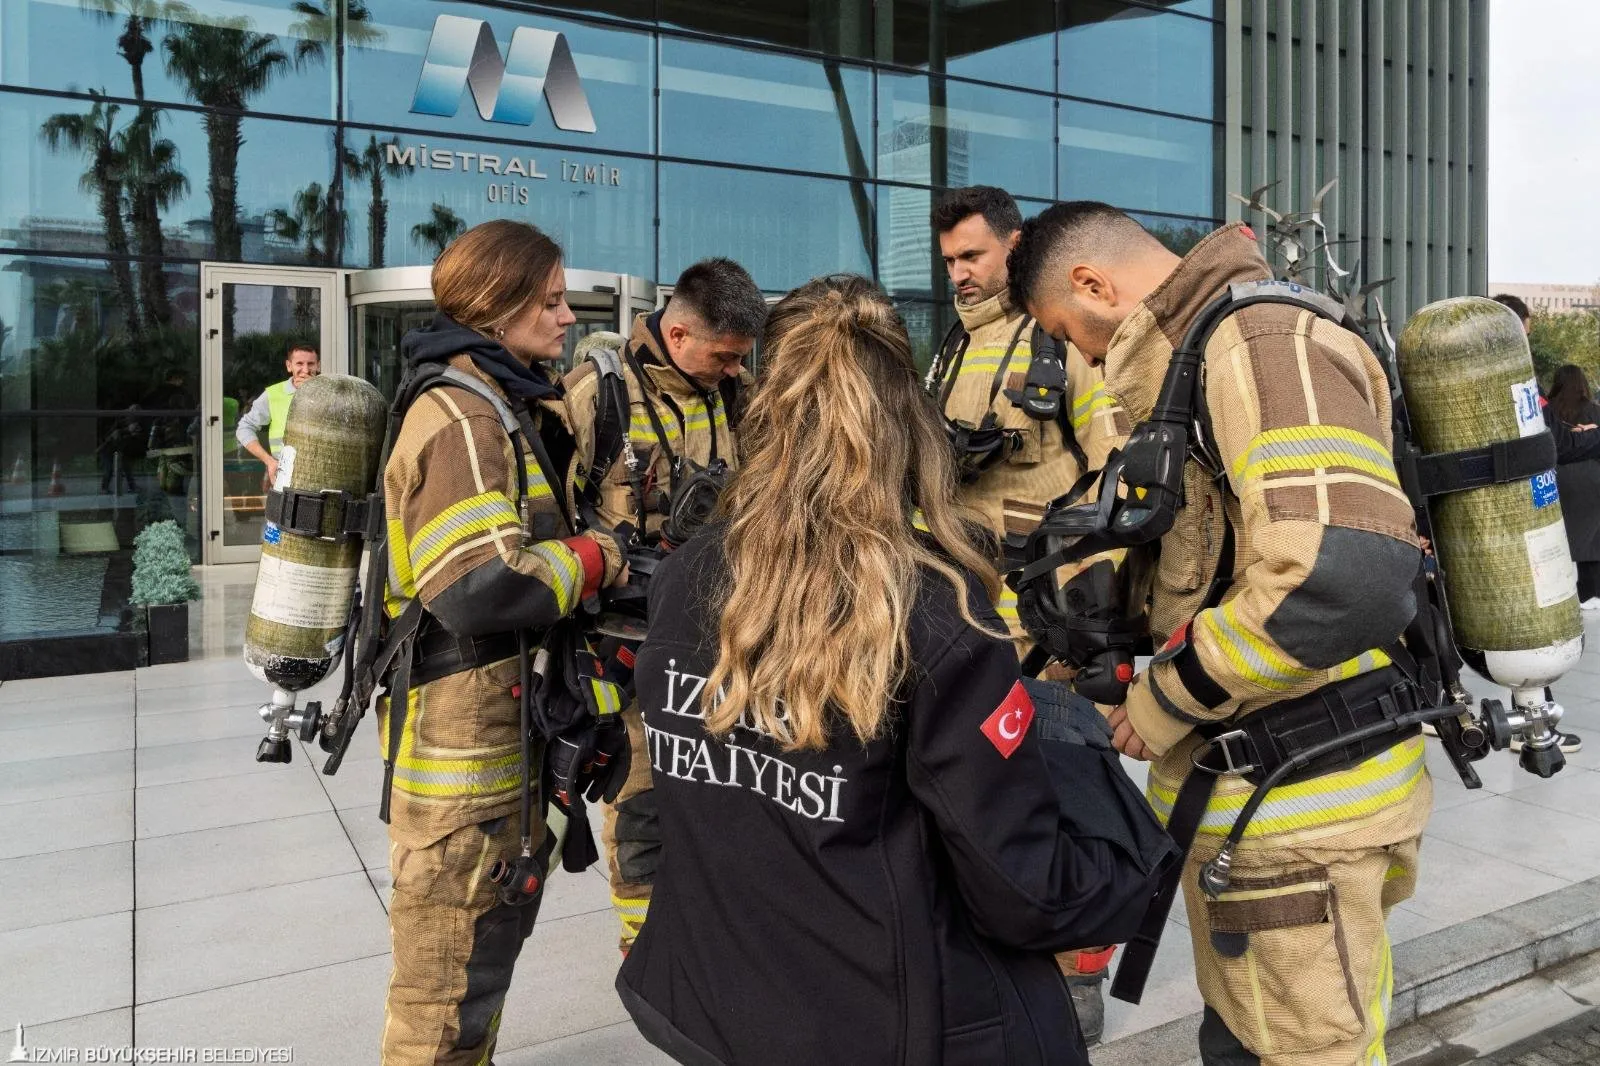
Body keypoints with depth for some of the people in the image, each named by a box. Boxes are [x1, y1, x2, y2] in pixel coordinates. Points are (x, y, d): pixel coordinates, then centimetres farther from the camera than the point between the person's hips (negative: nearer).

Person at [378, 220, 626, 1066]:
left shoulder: (505, 403, 13)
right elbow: (483, 586, -30)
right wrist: (596, 559, -14)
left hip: (506, 726, 10)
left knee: (498, 924, 25)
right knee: (455, 967, 3)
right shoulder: (463, 416, -19)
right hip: (462, 737, -10)